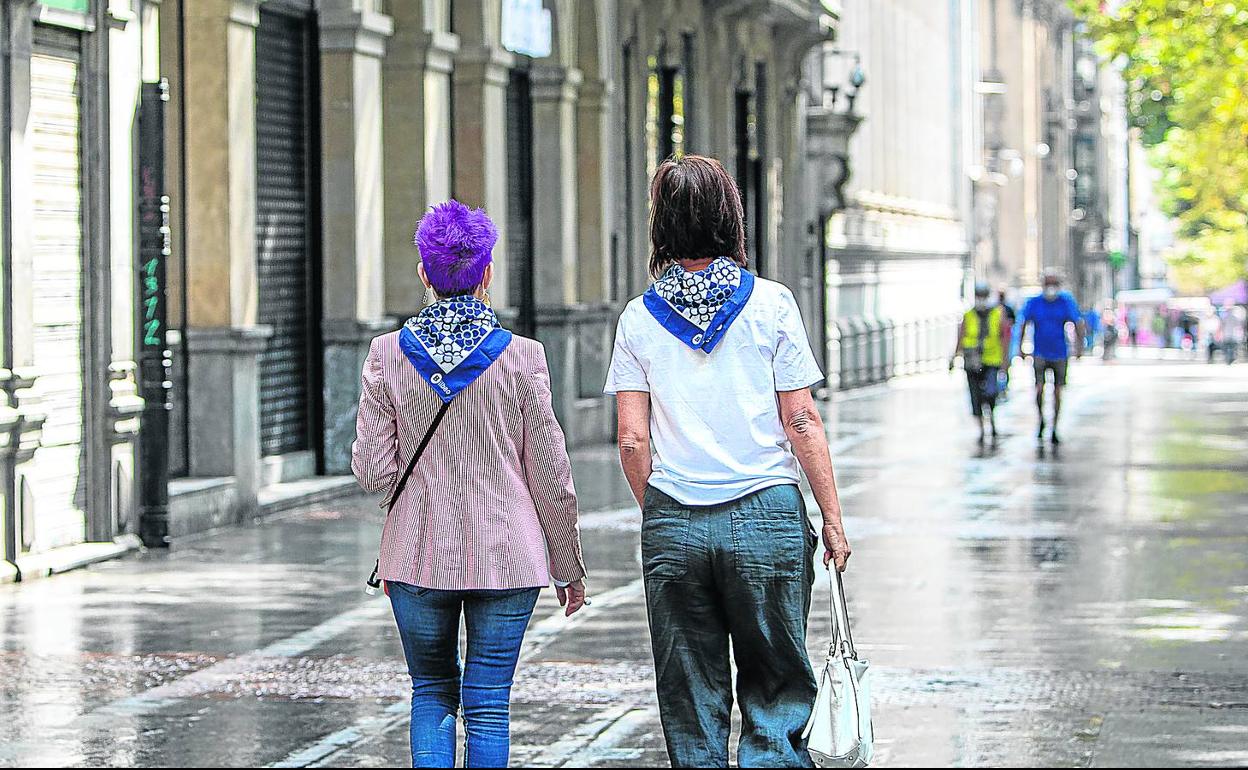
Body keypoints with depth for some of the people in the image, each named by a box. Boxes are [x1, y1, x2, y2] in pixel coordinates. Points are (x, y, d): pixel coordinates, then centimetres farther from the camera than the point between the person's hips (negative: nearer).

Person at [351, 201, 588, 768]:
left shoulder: (387, 355, -4)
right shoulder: (521, 358, -8)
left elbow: (373, 474, -5)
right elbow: (552, 480, -3)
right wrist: (569, 568, 8)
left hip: (418, 554, 1)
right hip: (506, 553, -1)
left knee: (432, 693, 15)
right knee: (488, 702, 5)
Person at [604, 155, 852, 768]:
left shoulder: (639, 317, 2)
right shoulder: (771, 304, -2)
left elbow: (632, 440, 0)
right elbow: (801, 422, -3)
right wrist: (833, 519, 3)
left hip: (673, 526, 2)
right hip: (767, 513, -2)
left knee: (692, 707, 11)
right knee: (776, 695, 7)